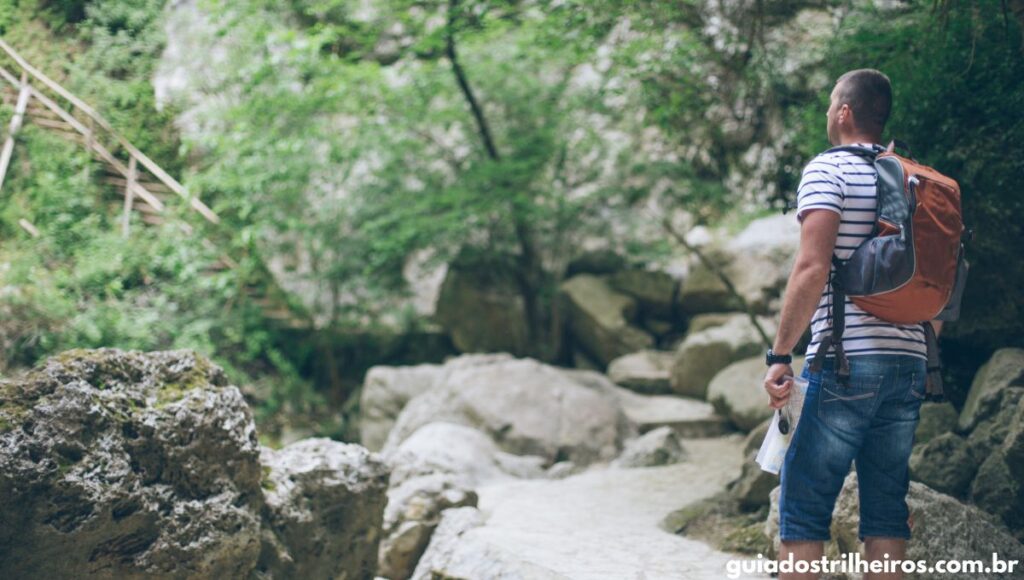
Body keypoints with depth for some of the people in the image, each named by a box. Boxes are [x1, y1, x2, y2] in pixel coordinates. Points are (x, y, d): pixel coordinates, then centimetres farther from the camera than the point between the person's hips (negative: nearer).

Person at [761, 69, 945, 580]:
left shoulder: (827, 170, -4)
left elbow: (812, 269, -16)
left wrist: (779, 355, -14)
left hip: (844, 363, -6)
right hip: (909, 365, 6)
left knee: (802, 505, -1)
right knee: (886, 507, 9)